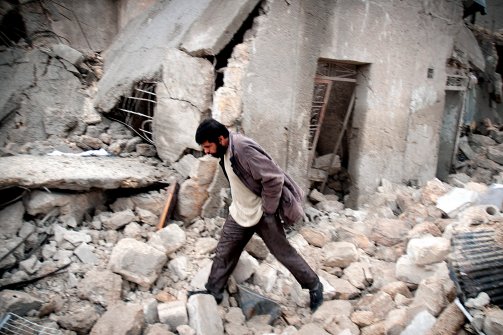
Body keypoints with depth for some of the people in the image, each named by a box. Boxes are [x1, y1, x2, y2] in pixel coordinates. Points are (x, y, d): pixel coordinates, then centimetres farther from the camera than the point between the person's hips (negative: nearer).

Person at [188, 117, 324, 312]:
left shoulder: (244, 149, -29)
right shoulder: (225, 151, 0)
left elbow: (274, 179, -28)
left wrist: (268, 210, -19)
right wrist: (239, 203, 15)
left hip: (262, 214, -8)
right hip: (240, 213, 8)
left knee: (284, 253, 6)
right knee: (224, 252, 13)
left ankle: (314, 286, 25)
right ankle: (213, 292, 31)